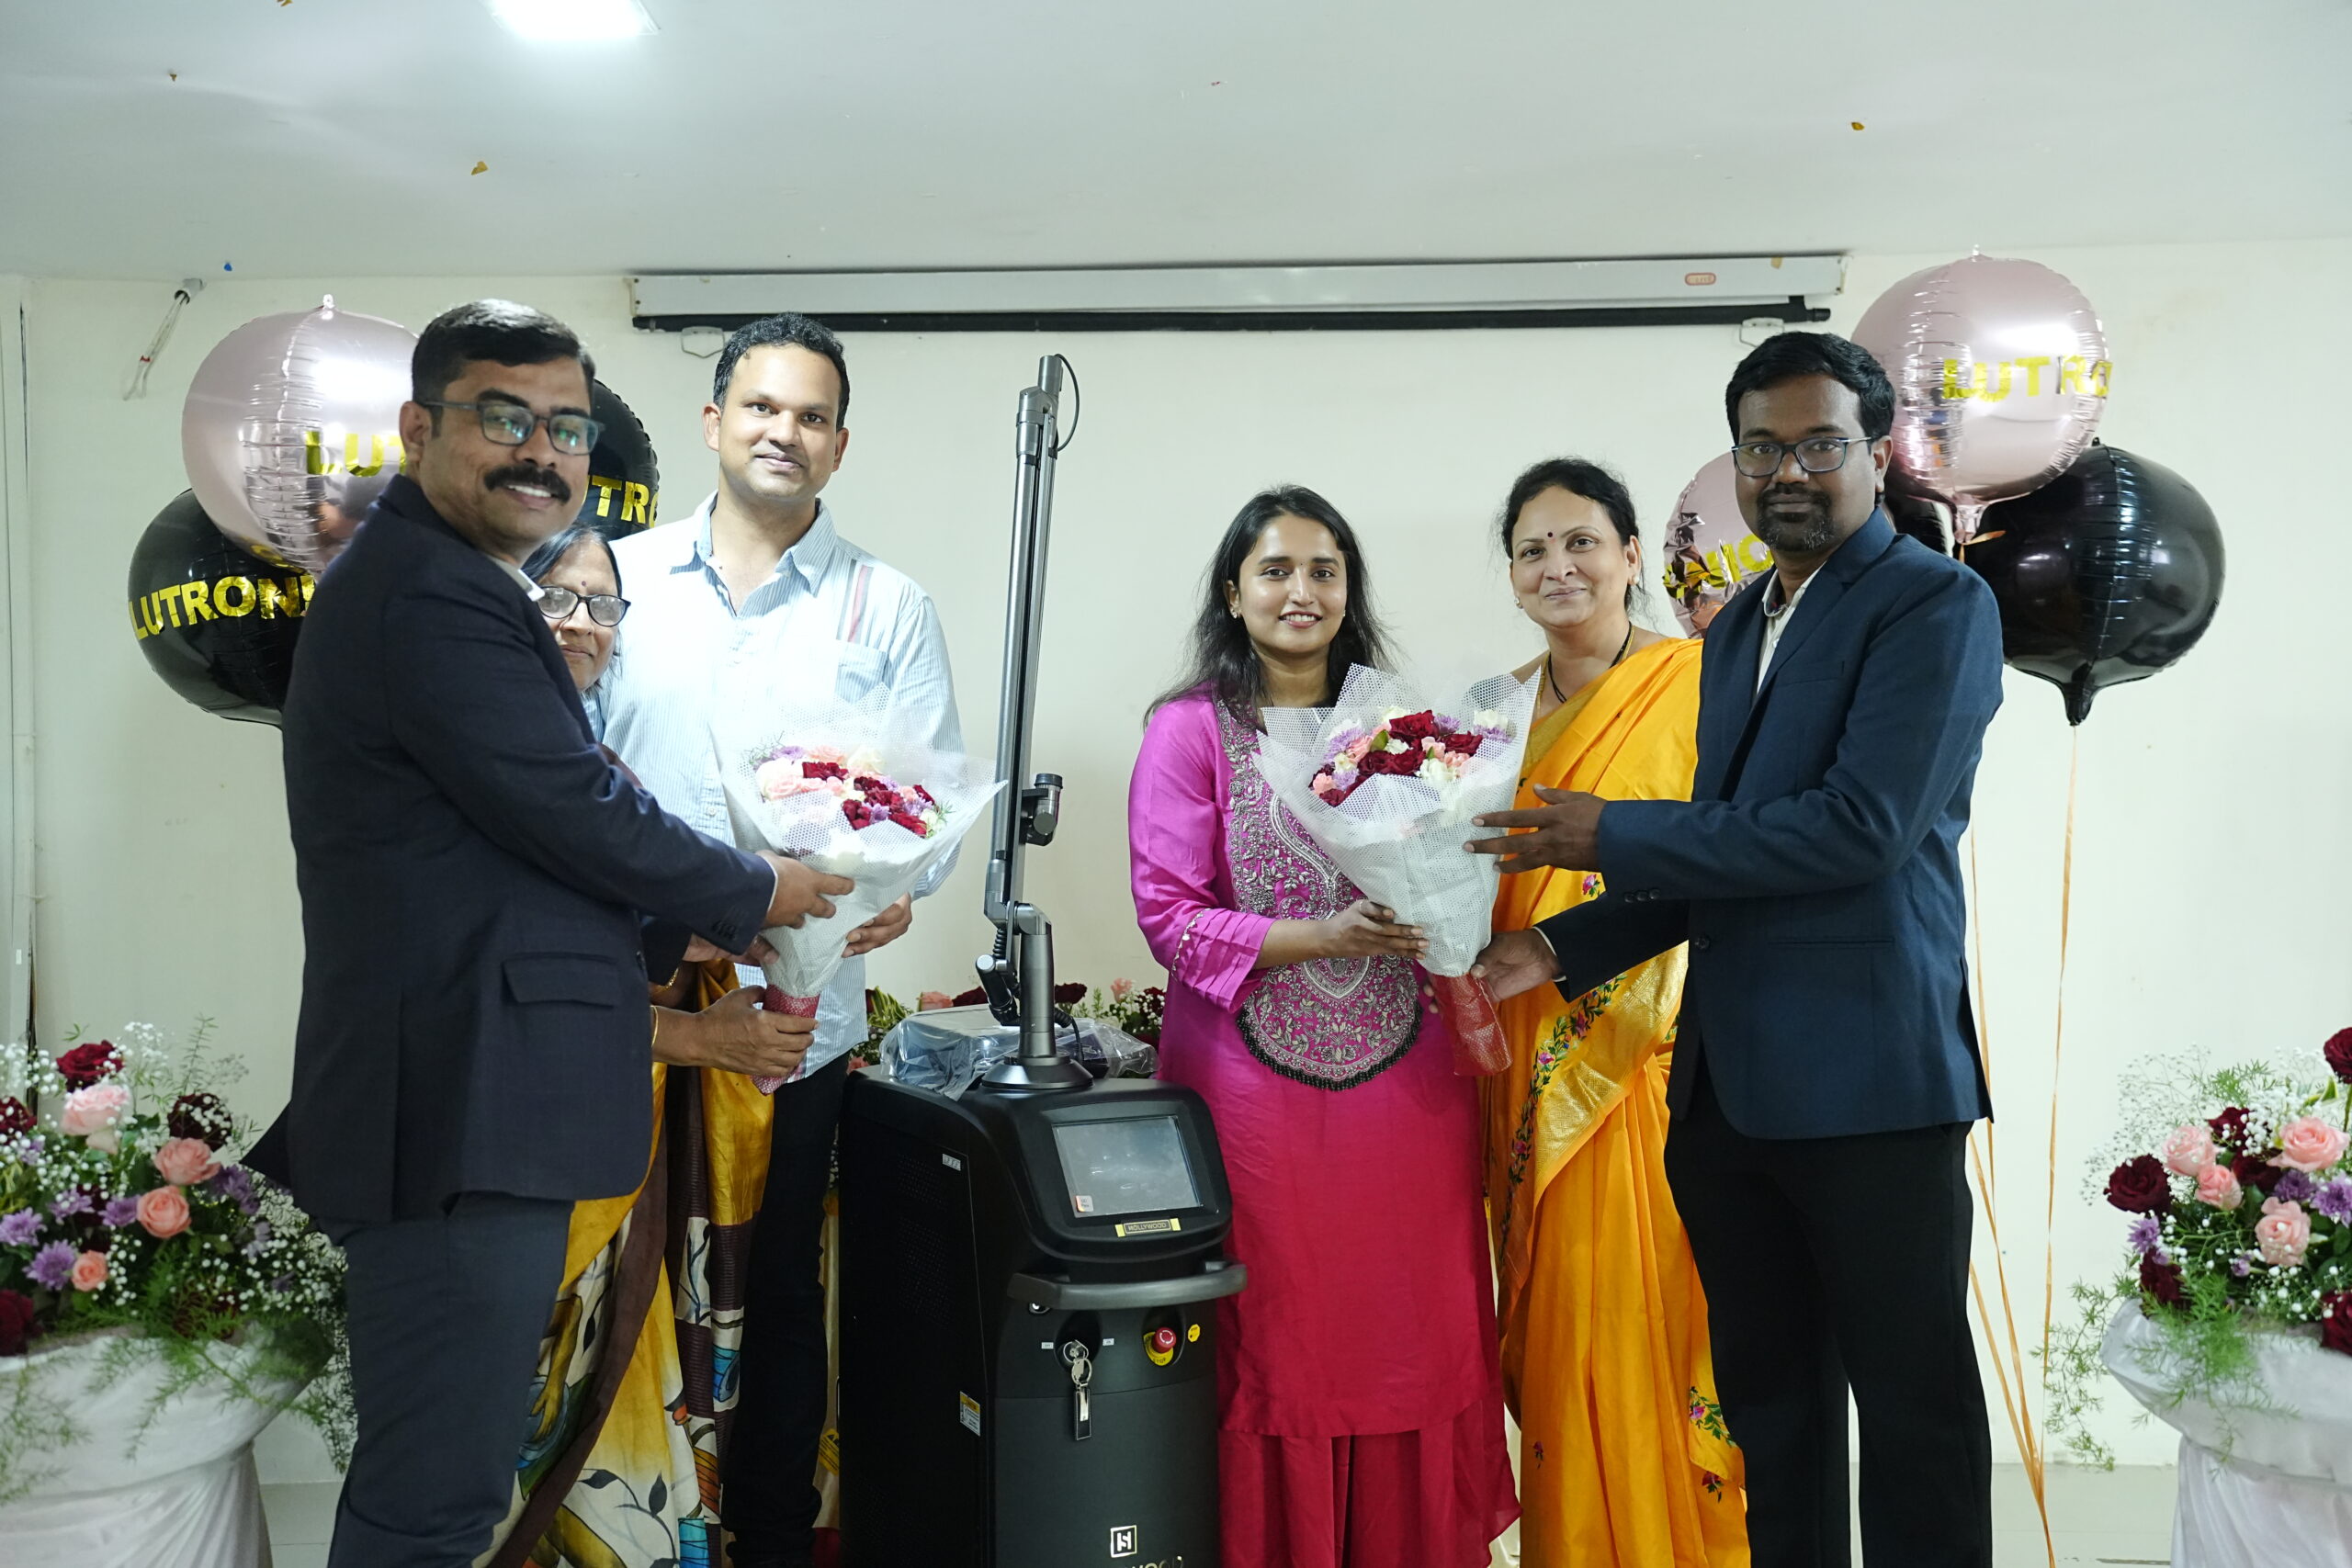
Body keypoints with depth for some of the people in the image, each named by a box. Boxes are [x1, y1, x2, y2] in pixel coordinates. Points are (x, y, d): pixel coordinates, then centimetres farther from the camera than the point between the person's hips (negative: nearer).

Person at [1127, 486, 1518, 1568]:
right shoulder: (1190, 729, -2)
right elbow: (1169, 913, -8)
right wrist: (1319, 937, -19)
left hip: (1403, 1075, 4)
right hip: (1255, 1082, -3)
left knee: (1412, 1332, 7)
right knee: (1275, 1347, 4)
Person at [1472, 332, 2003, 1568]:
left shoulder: (1937, 604, -7)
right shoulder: (1739, 626, 17)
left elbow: (1862, 827, -20)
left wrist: (1614, 839, -15)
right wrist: (1564, 947, 10)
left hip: (1869, 1078, -7)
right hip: (1731, 1080, 8)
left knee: (1913, 1409, 5)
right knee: (1768, 1395, 17)